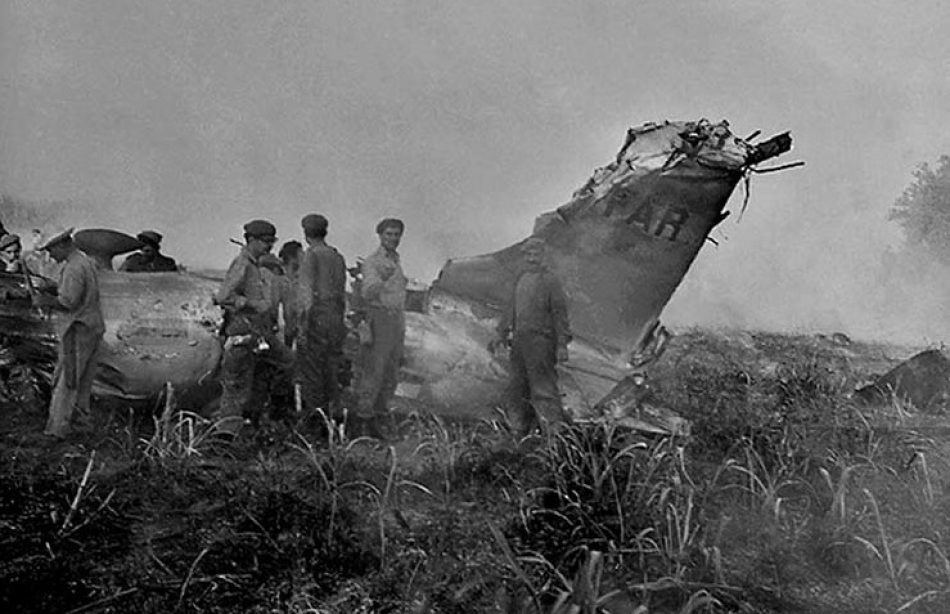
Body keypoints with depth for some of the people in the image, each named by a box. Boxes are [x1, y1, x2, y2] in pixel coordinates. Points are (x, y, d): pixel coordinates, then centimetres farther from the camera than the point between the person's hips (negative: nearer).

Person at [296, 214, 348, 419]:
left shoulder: (311, 255, -7)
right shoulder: (338, 257, 13)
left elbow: (306, 292, -13)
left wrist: (303, 325, -14)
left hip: (316, 316, -6)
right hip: (336, 317, 7)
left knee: (311, 372, -1)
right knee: (332, 372, 11)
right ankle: (332, 415, 16)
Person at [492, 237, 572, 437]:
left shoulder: (550, 281, -8)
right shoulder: (520, 279, 14)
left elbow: (560, 314, -10)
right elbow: (511, 309, 23)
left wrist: (562, 345, -15)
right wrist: (502, 334, 22)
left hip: (541, 342, -7)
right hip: (520, 341, 8)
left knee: (543, 390, -9)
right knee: (516, 389, 12)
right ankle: (521, 433, 22)